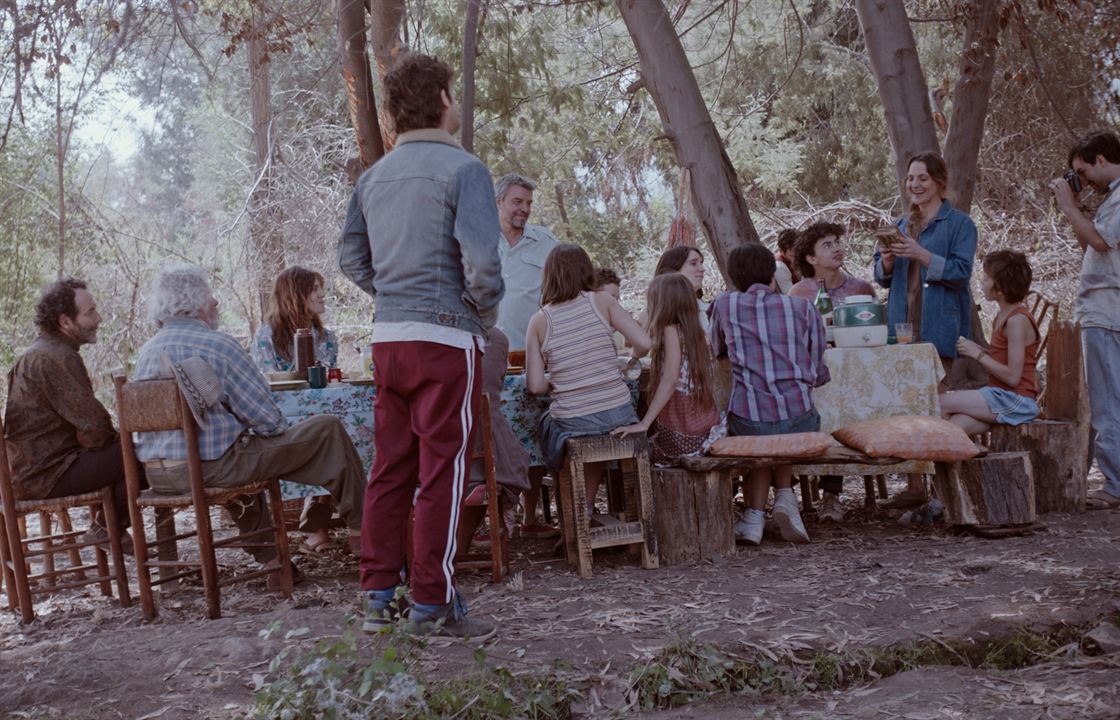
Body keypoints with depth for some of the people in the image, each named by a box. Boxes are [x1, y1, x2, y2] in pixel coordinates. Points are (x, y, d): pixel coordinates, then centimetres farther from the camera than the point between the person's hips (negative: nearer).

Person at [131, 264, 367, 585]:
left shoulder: (146, 352, 11)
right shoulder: (218, 345, -12)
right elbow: (266, 418, -12)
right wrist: (281, 430, 12)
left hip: (159, 475, 9)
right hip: (211, 467, -8)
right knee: (328, 428, 0)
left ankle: (271, 559, 38)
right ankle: (359, 526, 12)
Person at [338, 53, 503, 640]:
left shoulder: (373, 178, 12)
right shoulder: (462, 169, -9)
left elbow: (351, 259, 15)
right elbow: (482, 261, -18)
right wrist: (487, 315, -2)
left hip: (387, 338, 7)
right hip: (446, 338, -7)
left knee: (391, 468, 12)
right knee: (442, 472, -1)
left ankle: (380, 594, 20)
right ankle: (433, 605, 4)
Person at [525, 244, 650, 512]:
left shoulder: (539, 321, -2)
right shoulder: (601, 302, -2)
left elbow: (535, 385, -5)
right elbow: (643, 344, -9)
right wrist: (629, 356, 13)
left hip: (572, 423, 0)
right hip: (618, 415, 0)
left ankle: (584, 507, 36)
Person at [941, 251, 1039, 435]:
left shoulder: (1018, 320, -16)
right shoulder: (1003, 316, 13)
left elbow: (1013, 376, -19)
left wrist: (977, 354, -13)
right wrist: (976, 349, 1)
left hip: (1015, 400, -8)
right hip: (1000, 394, 8)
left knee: (941, 403, -14)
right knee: (955, 426, -11)